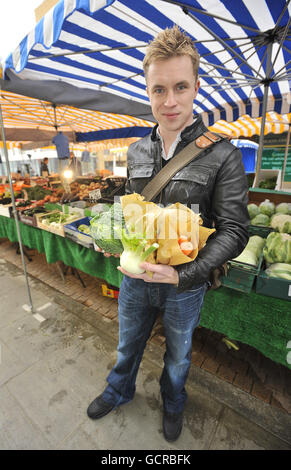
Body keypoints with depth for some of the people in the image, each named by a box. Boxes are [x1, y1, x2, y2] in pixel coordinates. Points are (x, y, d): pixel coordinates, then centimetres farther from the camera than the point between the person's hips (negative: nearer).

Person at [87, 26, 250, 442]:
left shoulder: (222, 155, -14)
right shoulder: (136, 151, 0)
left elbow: (234, 231, -16)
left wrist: (184, 275, -26)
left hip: (185, 284, -2)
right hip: (135, 276, 4)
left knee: (179, 354, 26)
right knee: (128, 344, 27)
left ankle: (173, 403, 60)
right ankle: (119, 391, 61)